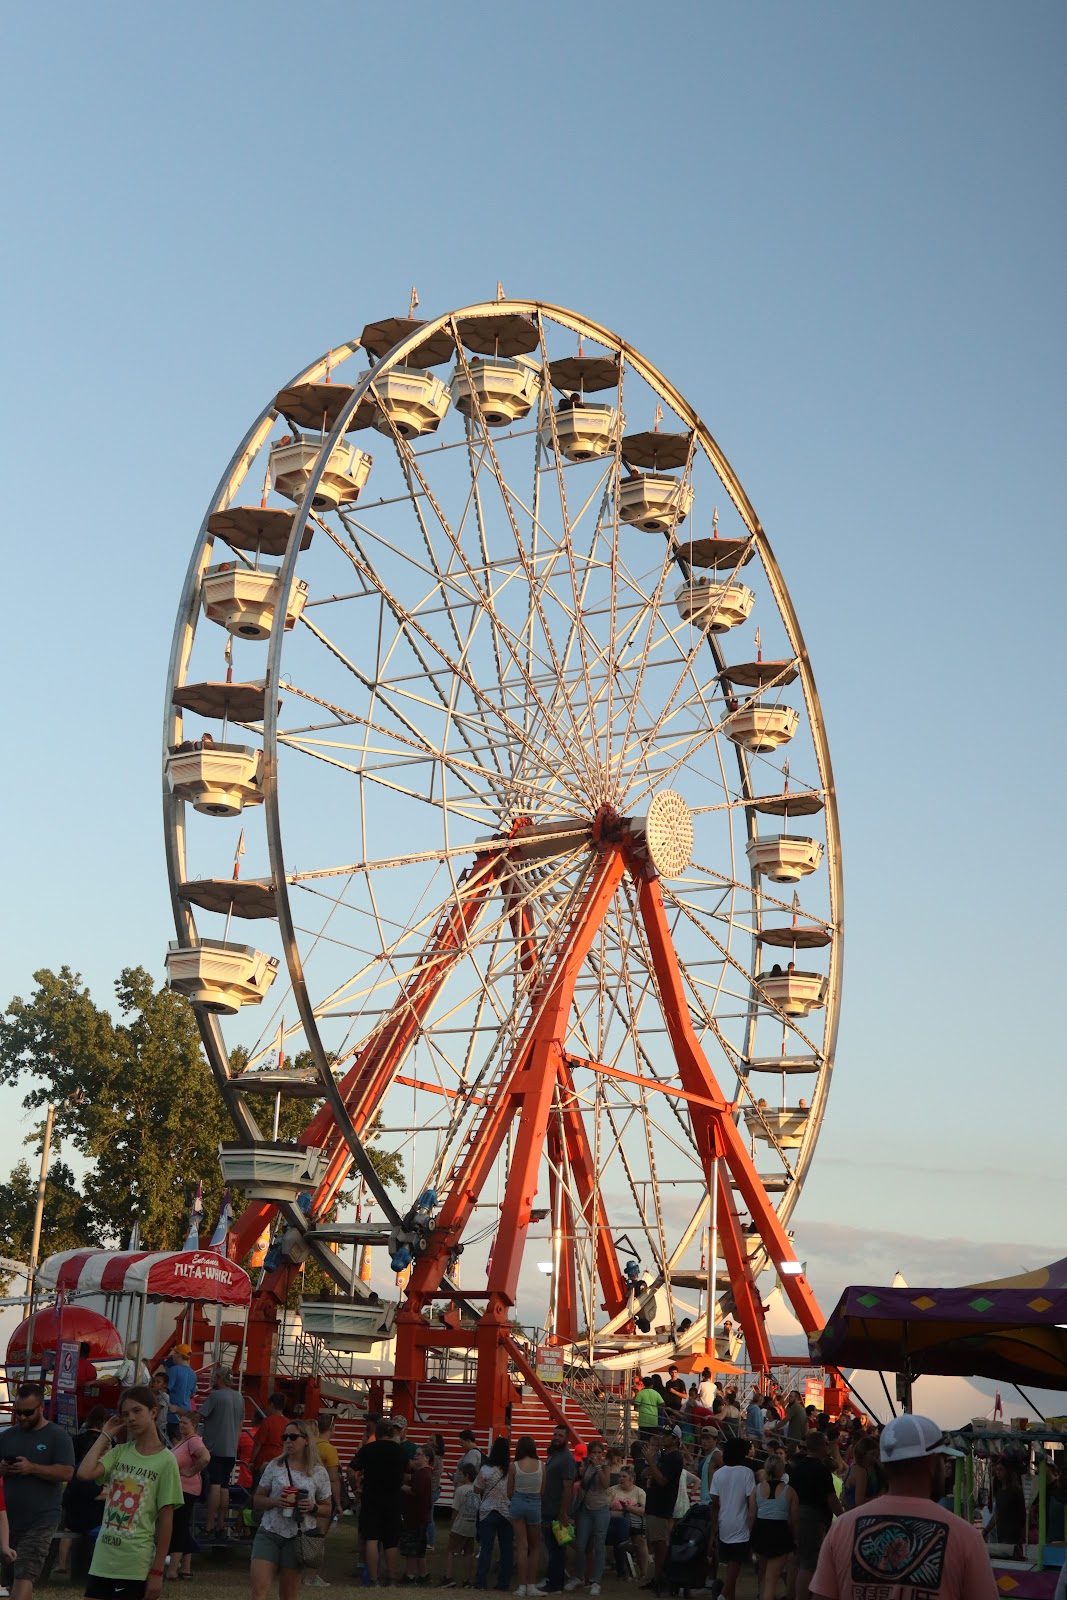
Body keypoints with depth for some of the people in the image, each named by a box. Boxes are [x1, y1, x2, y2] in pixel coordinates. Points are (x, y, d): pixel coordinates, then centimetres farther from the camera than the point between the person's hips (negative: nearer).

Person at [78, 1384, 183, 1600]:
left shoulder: (165, 1461, -6)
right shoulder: (119, 1452, 6)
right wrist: (105, 1435, -3)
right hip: (102, 1559, 5)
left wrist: (157, 1571, -8)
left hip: (135, 1564, -5)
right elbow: (85, 1473, -13)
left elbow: (166, 1520, -6)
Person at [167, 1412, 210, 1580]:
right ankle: (186, 1568, 18)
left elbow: (205, 1458, -33)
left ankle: (172, 1570, -12)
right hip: (179, 1489, 10)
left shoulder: (194, 1440, -15)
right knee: (183, 1529, 13)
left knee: (178, 1528, -11)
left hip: (186, 1490, -10)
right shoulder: (182, 1440, 14)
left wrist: (191, 1472, -23)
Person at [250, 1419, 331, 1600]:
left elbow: (327, 1509, 9)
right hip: (269, 1533, 0)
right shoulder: (274, 1466, 3)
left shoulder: (318, 1472, 1)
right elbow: (256, 1501, 7)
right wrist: (274, 1501, -14)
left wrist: (313, 1508, -13)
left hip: (298, 1537, 0)